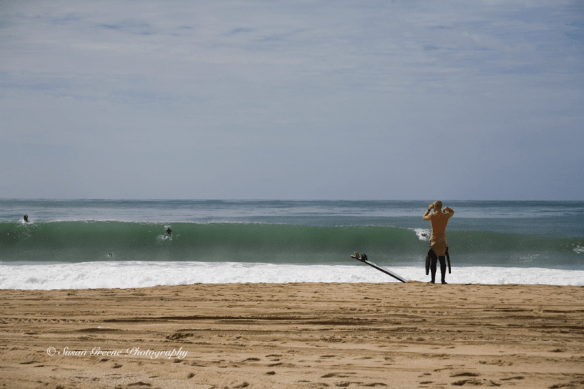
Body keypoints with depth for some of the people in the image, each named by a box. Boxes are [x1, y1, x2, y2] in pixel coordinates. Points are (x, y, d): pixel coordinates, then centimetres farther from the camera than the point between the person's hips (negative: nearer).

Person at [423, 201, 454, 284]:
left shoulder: (432, 215, -10)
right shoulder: (446, 216, -1)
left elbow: (424, 217, 14)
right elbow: (452, 212, 23)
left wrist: (429, 209, 22)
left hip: (434, 240, -2)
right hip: (443, 241, 2)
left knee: (433, 260, 1)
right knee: (442, 261, 8)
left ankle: (433, 279, -1)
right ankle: (443, 279, 5)